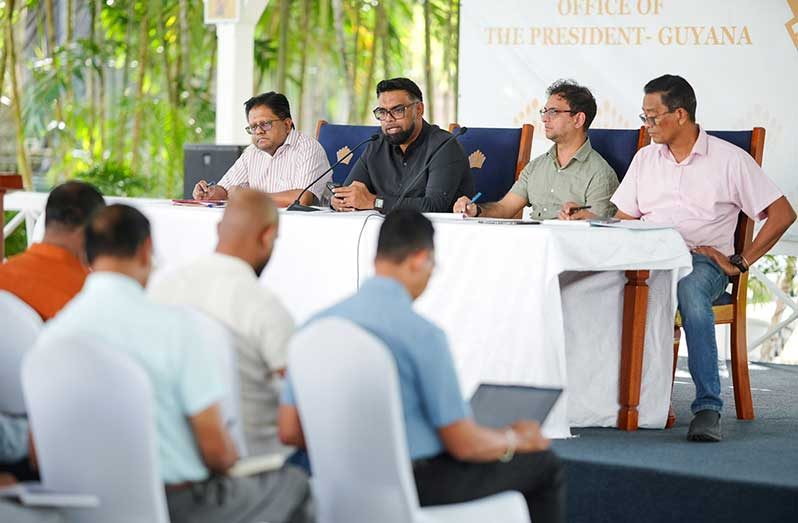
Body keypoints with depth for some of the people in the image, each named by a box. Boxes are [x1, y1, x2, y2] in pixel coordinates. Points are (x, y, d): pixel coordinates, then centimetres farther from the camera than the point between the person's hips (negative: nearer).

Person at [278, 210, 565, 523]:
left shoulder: (318, 324, -1)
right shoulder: (423, 334, -19)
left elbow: (289, 431, 3)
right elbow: (464, 443, -14)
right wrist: (515, 439, 7)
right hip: (414, 490, -7)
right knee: (543, 465, 12)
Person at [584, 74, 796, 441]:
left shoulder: (729, 159, 4)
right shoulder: (645, 158, 21)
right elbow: (622, 221, 18)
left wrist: (740, 263, -4)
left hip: (703, 261, -4)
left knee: (689, 289, -41)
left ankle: (708, 407, -41)